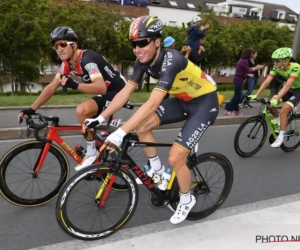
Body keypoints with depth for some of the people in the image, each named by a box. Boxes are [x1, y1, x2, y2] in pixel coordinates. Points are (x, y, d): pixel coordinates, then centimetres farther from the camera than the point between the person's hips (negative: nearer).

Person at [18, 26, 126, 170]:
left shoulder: (86, 59, -26)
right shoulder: (68, 63, 1)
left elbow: (101, 87, -39)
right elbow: (51, 87, 2)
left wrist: (75, 85, -50)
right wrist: (31, 109, -1)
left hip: (117, 91, -9)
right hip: (106, 91, 9)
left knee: (82, 110, -27)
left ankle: (92, 152, -9)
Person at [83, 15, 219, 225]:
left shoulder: (171, 61, -34)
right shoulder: (144, 61, -11)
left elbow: (152, 104, -44)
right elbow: (125, 92, -9)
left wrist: (120, 133, -48)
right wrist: (100, 118, -14)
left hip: (205, 102, -7)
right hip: (182, 100, 7)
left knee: (175, 157, -14)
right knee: (141, 125, -12)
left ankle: (186, 200, 15)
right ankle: (158, 170, 11)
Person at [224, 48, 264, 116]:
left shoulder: (242, 60, 13)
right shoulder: (244, 61, -18)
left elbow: (245, 70, 13)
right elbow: (248, 71, -17)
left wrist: (255, 67, 11)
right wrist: (256, 68, -5)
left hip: (238, 79, 10)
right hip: (239, 80, -10)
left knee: (237, 95, 13)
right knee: (237, 95, -6)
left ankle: (236, 110, 19)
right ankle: (228, 110, -3)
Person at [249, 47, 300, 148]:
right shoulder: (276, 68, -16)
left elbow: (287, 85, -42)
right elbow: (267, 81, -22)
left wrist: (276, 99, -52)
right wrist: (256, 95, -31)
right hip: (290, 89, 6)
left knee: (284, 110, -24)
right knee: (270, 104, -13)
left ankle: (281, 137, -12)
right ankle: (279, 123, 12)